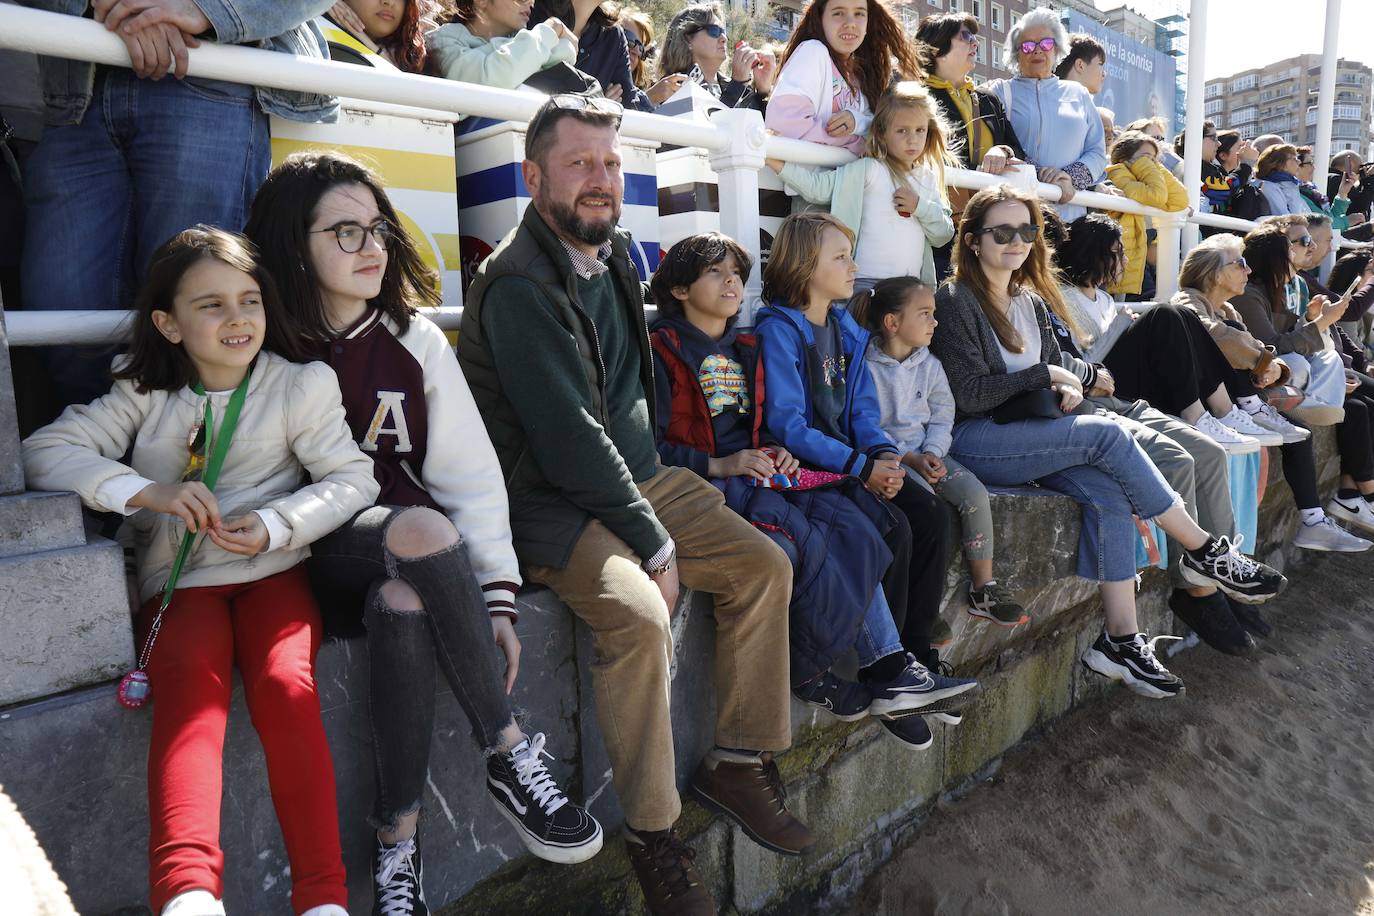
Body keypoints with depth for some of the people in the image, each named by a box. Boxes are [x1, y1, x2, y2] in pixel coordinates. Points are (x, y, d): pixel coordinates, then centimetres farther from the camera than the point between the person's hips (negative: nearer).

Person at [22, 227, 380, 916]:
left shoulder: (299, 384, 7)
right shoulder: (145, 396, 11)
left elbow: (353, 478, 2)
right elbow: (43, 452, 1)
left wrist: (275, 526, -15)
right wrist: (146, 492, -15)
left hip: (273, 573, -1)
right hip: (180, 582, 1)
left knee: (286, 687, -28)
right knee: (190, 688, -30)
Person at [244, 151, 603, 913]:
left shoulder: (415, 341, 4)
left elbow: (470, 475, 0)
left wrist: (496, 593, -10)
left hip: (414, 564, 2)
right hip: (320, 559, -2)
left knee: (404, 604, -35)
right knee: (423, 530, -35)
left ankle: (397, 843, -16)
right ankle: (512, 758, -22)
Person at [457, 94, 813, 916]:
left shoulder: (615, 254, 10)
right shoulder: (518, 283, -17)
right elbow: (568, 438, -22)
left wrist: (655, 478, 10)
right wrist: (655, 542, -17)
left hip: (636, 477, 9)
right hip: (553, 504, -8)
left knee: (765, 566, 1)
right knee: (641, 615, -30)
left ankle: (740, 761, 13)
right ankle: (653, 831, -9)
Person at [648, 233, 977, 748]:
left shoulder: (745, 351, 24)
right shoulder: (662, 353, 0)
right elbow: (651, 446, -8)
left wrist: (775, 452, 3)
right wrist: (720, 465, -19)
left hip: (757, 473, 7)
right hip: (703, 485, -7)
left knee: (853, 525, -19)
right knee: (803, 542, -31)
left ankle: (889, 673, -21)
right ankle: (806, 675, -14)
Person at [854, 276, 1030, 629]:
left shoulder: (929, 365, 12)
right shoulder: (866, 368, -6)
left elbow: (942, 415, 9)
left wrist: (932, 453, -10)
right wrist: (909, 459, -18)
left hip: (927, 453, 5)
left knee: (975, 493, -17)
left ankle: (983, 587, -6)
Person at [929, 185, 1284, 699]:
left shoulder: (1032, 305, 18)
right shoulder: (955, 301, -6)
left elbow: (1050, 377, 24)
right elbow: (968, 395, -14)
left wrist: (1066, 392, 0)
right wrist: (1043, 375, -7)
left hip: (1024, 436, 7)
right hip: (970, 442, -7)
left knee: (1108, 493, -19)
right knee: (1106, 435, -21)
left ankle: (1120, 638, -16)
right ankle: (1202, 551, -7)